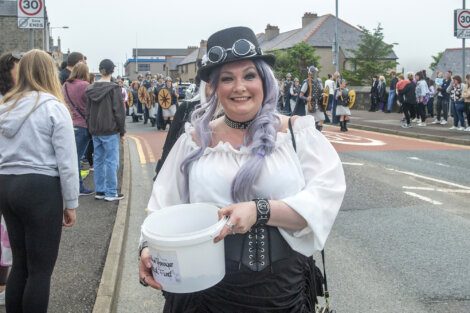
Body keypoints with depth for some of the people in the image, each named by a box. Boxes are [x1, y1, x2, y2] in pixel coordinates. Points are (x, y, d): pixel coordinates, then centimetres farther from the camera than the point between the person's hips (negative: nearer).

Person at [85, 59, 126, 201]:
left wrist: (91, 129, 17)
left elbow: (88, 111, 11)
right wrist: (122, 131, -3)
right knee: (111, 161, -1)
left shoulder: (91, 88, 7)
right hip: (110, 131, -6)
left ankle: (100, 191, 16)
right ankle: (111, 193, 1)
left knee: (98, 160, 11)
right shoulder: (114, 88, -10)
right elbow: (119, 111, -11)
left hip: (95, 131, 6)